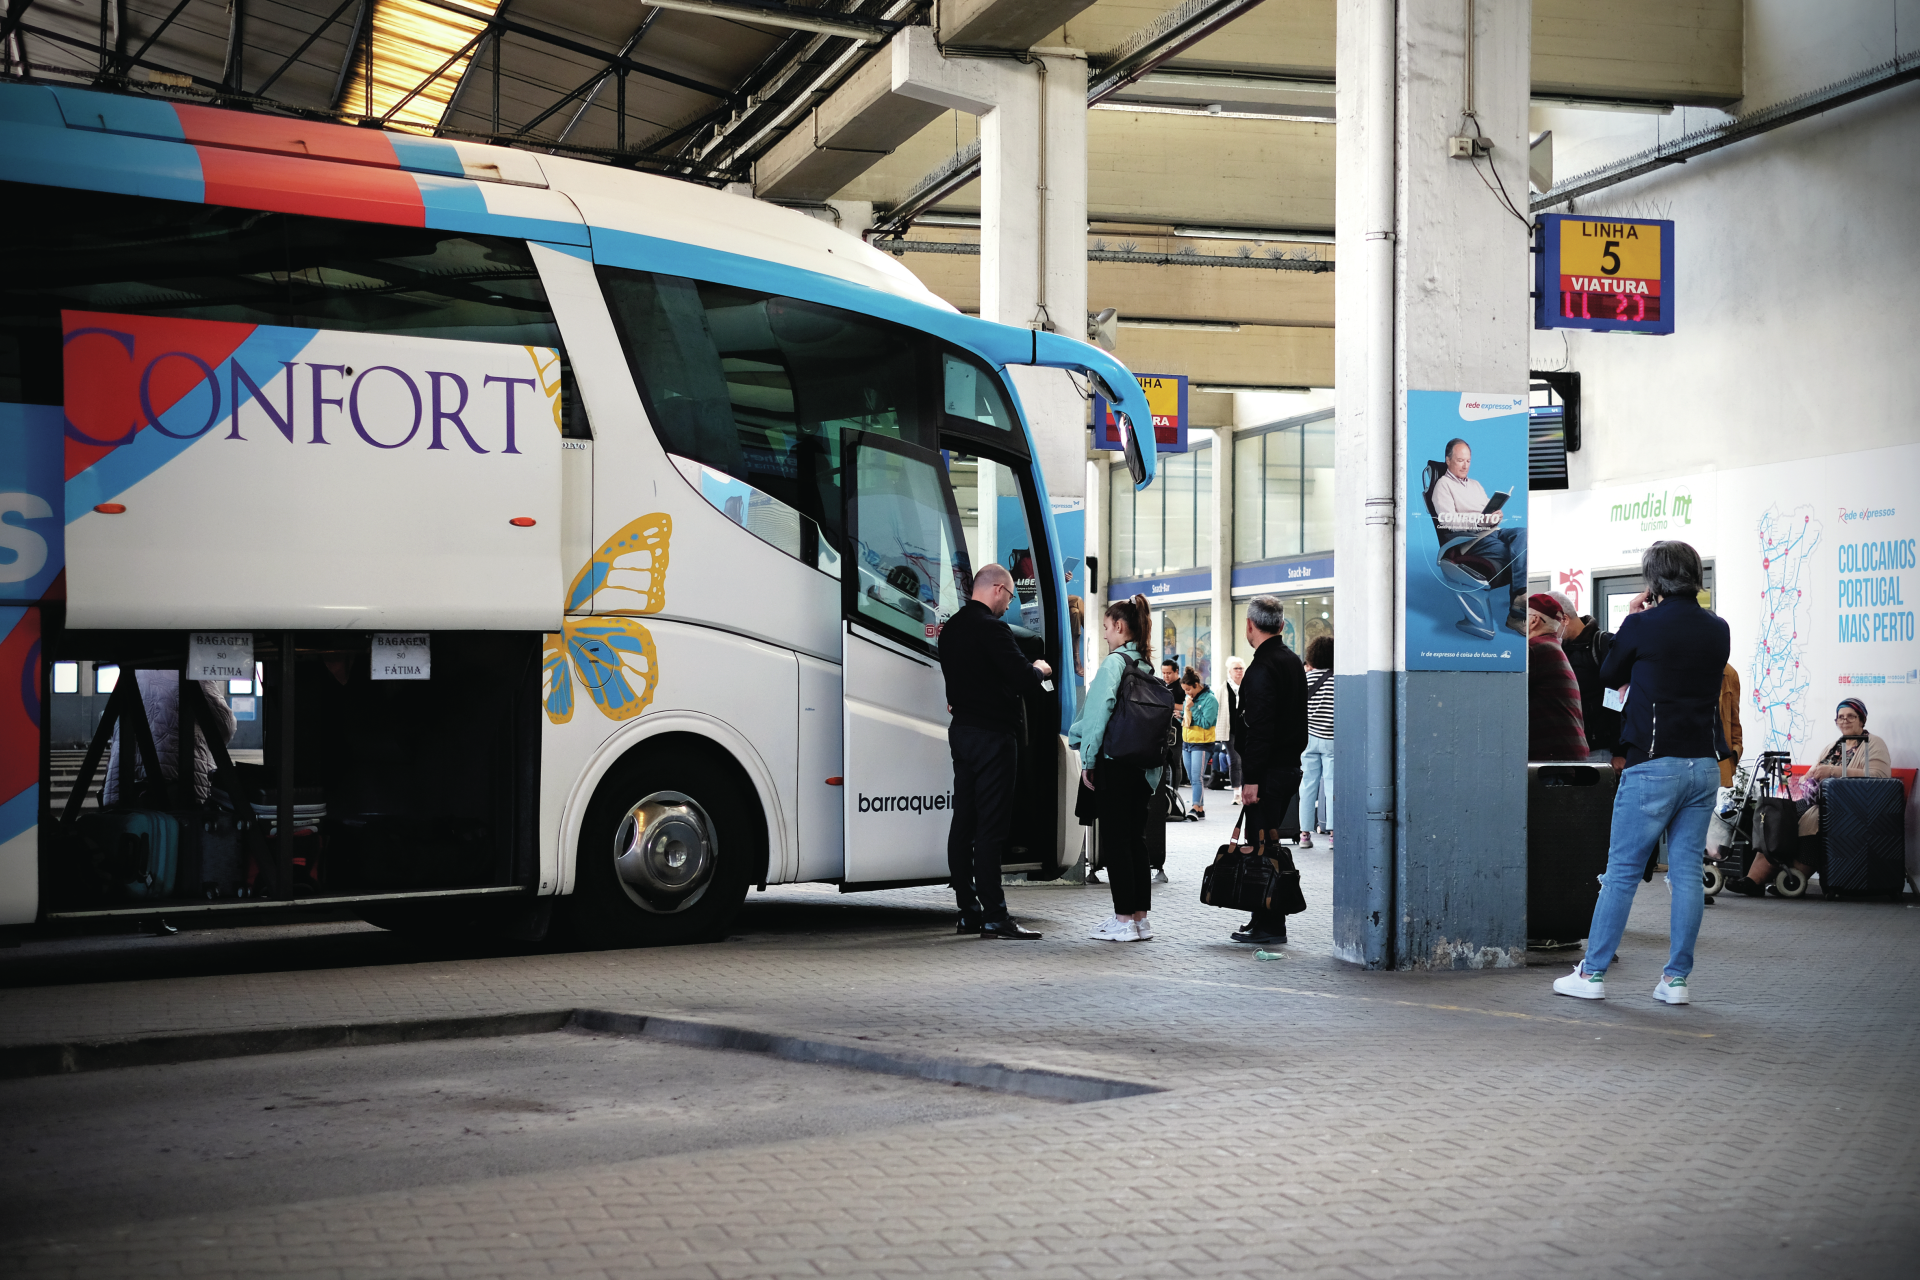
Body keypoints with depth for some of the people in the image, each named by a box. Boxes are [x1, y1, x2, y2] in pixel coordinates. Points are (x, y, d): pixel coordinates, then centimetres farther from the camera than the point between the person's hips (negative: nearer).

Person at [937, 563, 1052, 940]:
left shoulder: (951, 628, 13)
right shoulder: (991, 628, -15)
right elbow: (1021, 678, -20)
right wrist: (1040, 671, 3)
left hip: (961, 731, 9)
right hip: (992, 735, -9)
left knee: (964, 822, 9)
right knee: (991, 825, -9)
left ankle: (968, 911, 13)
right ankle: (993, 915, -10)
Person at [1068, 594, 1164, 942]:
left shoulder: (1113, 662, -11)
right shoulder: (1147, 666, 12)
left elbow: (1100, 709, -17)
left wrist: (1088, 758, -10)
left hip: (1114, 764, -8)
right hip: (1143, 766, 8)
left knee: (1114, 839, -3)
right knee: (1136, 837, 12)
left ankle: (1124, 920, -4)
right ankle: (1140, 916, 14)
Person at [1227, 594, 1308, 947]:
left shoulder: (1263, 668, -16)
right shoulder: (1293, 661, 14)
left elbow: (1260, 728, -22)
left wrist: (1252, 778, -21)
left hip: (1268, 771, -10)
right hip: (1290, 765, 10)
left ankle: (1269, 927, -2)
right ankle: (1266, 921, 22)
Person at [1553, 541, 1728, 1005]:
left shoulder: (1643, 625, -8)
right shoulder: (1717, 630, 7)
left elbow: (1610, 676, 8)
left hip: (1652, 765, -5)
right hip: (1703, 765, 5)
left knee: (1622, 871, 0)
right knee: (1687, 871, 6)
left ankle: (1592, 974, 4)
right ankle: (1676, 979, 6)